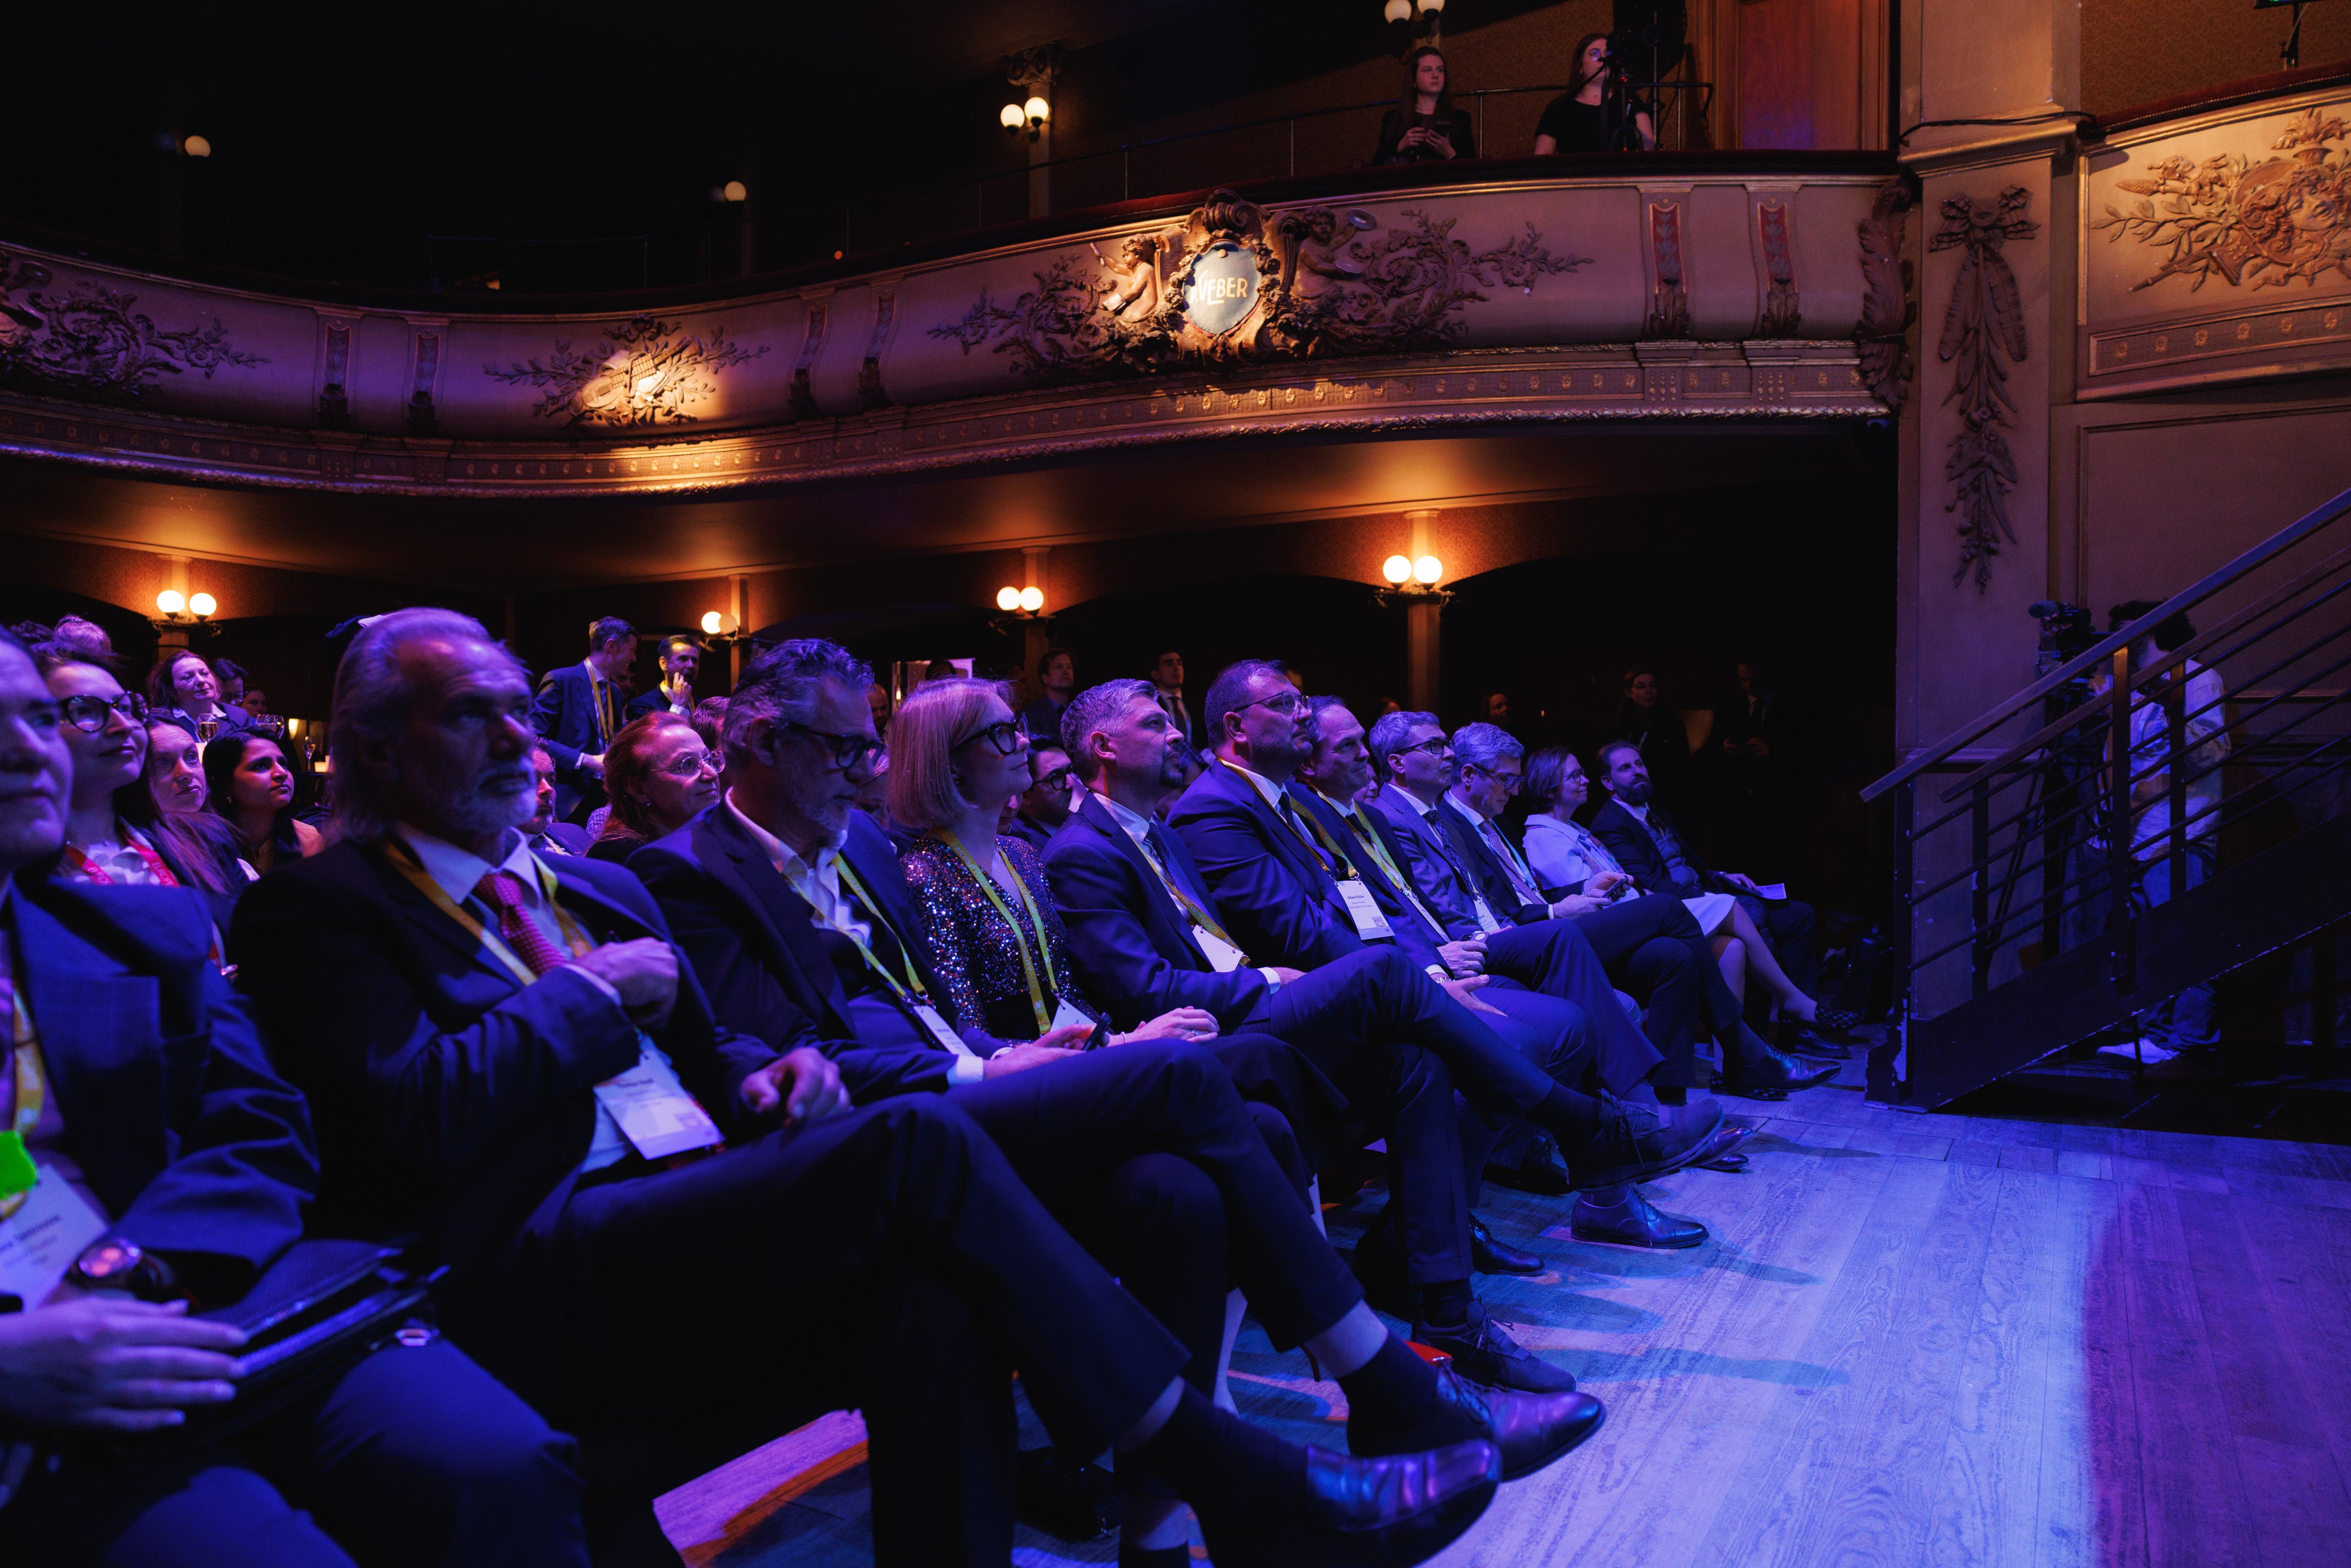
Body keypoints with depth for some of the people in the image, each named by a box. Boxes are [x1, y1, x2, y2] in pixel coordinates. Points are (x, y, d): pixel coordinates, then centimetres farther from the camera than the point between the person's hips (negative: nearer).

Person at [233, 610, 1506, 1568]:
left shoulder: (592, 888, 24)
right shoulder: (322, 907, 2)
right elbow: (409, 1118, -14)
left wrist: (765, 1077, 2)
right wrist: (588, 993, -5)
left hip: (696, 1226, 7)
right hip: (531, 1277, -7)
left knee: (928, 1293, -28)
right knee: (913, 1144, -27)